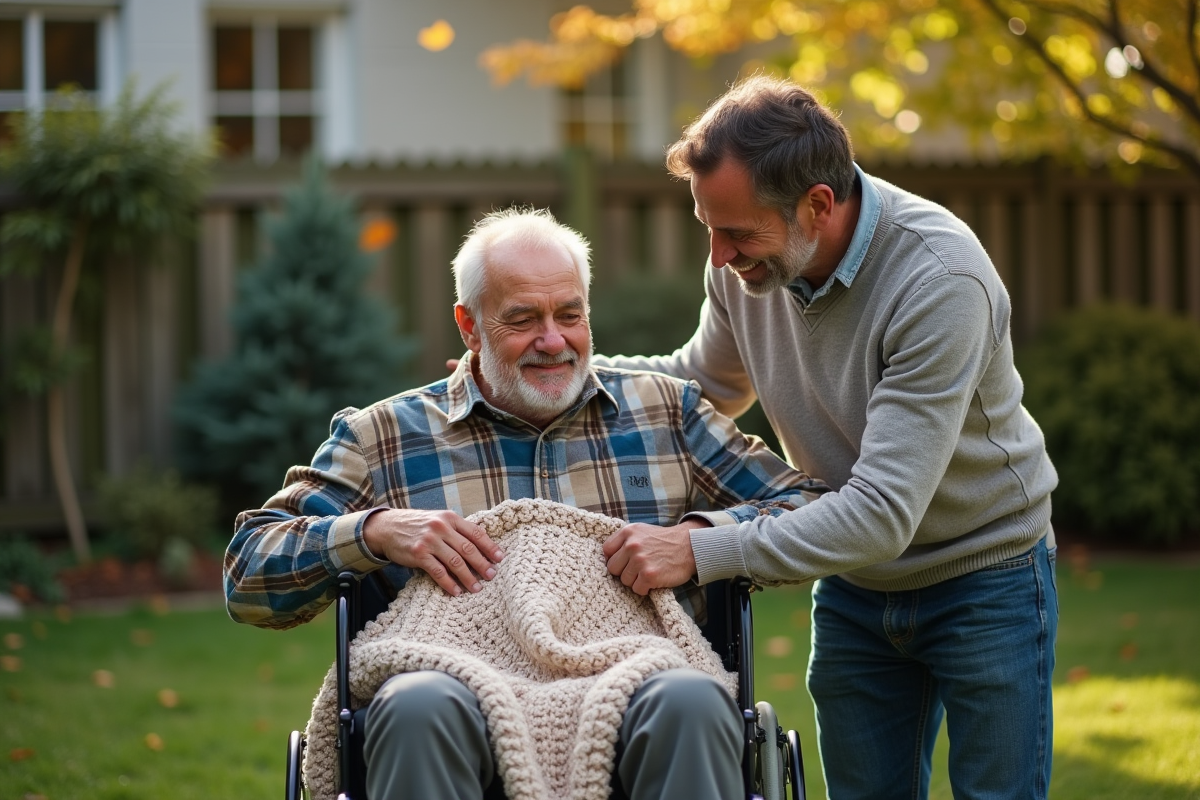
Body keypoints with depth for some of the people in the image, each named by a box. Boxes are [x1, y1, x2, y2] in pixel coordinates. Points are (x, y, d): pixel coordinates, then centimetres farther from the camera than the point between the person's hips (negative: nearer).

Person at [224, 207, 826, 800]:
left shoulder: (665, 412, 21)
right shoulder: (384, 437, 16)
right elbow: (247, 578, 12)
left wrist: (694, 540, -2)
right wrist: (375, 530, -6)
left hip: (630, 689, 1)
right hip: (468, 695, 0)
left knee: (692, 701, -35)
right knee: (417, 705, -37)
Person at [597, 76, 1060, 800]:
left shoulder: (941, 280, -32)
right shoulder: (746, 261, -13)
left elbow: (883, 513, -36)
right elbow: (706, 383, 11)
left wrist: (699, 552, -37)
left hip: (984, 577, -5)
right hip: (852, 584, 6)